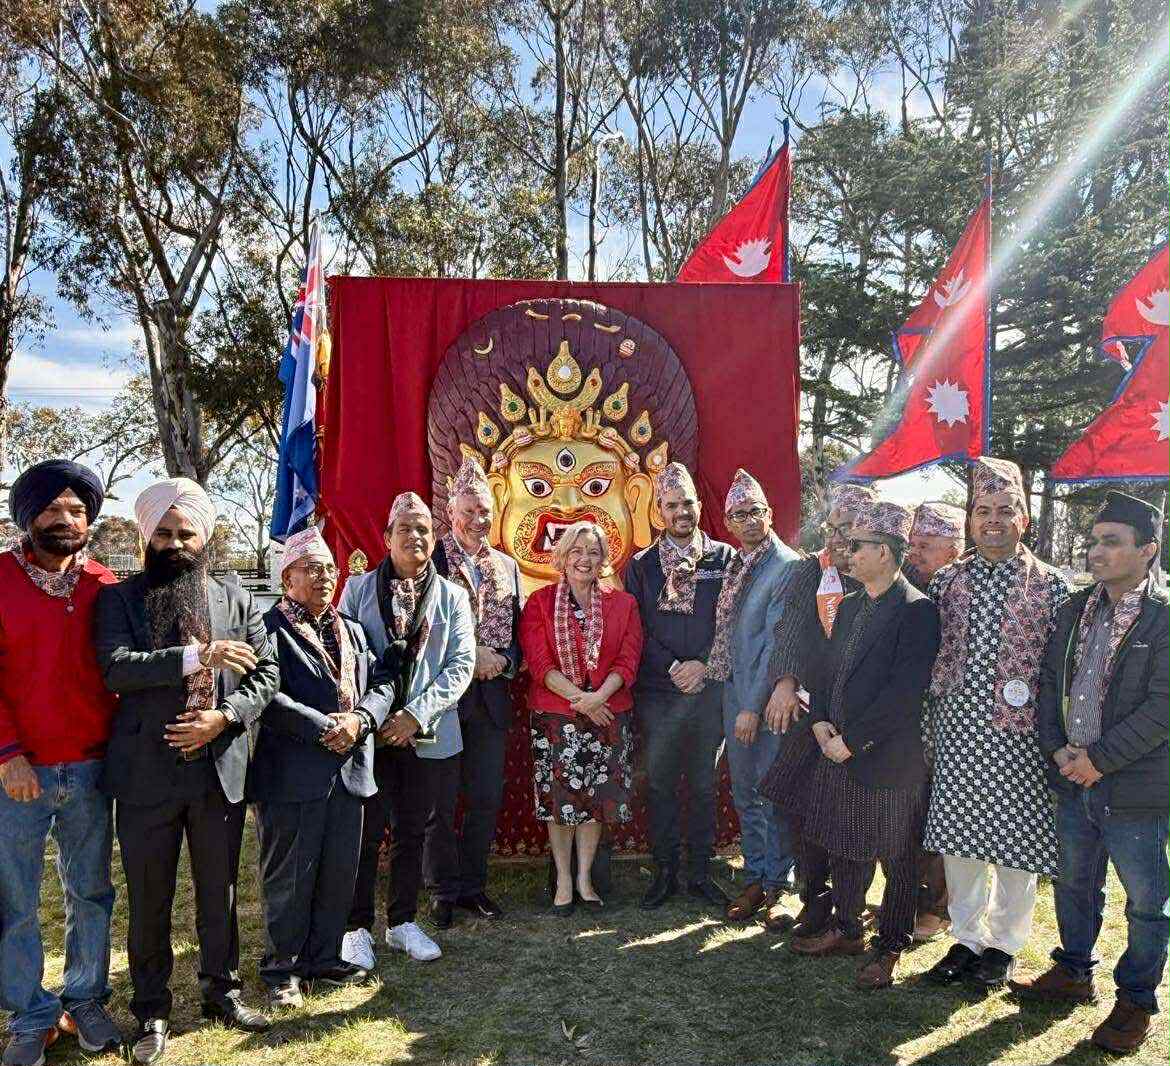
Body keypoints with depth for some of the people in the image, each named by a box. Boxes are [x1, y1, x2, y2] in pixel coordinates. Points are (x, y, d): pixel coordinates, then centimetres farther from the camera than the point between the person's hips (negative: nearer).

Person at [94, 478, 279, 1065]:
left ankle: (222, 991, 34)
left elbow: (266, 674, 3)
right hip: (146, 773, -2)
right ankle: (151, 1011, 29)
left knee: (219, 892, 16)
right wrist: (197, 656, -23)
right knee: (149, 899, 12)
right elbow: (116, 667, -16)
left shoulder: (236, 599, 6)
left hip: (220, 769, 2)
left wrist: (222, 717, -12)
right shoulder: (119, 598, -1)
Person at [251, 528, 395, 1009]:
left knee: (339, 874, 15)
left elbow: (381, 683, 10)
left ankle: (324, 959, 31)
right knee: (289, 879, 5)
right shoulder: (269, 629, -7)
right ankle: (282, 970, 23)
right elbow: (267, 697, -18)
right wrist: (324, 727, -19)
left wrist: (359, 720, -9)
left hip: (349, 771, 7)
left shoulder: (351, 630, 15)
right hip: (291, 775, -6)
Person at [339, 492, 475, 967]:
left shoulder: (452, 597, 6)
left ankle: (403, 922, 26)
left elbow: (460, 664, -3)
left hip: (427, 735, 2)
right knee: (366, 832, 1)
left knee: (412, 831, 12)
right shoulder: (358, 589, 5)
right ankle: (357, 928, 17)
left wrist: (415, 715, -14)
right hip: (370, 731, -1)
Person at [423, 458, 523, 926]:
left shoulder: (507, 566, 12)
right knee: (441, 801, 6)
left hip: (492, 699, 5)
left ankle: (473, 884, 27)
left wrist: (505, 661, -6)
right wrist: (469, 657, -17)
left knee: (486, 800, 12)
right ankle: (445, 892, 19)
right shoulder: (429, 560, -5)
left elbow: (519, 629, 12)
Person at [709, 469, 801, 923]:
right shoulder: (733, 565, 10)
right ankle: (754, 878, 28)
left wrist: (755, 705, -17)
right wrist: (708, 666, 4)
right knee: (745, 793, 15)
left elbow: (778, 641, -17)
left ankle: (778, 882, 19)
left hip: (769, 699, -7)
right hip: (734, 694, 7)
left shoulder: (787, 566, -13)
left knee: (772, 795, 3)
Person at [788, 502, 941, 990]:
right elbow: (829, 670, 16)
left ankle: (890, 949, 23)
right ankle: (846, 930, 36)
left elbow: (904, 692, -20)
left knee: (897, 859, 8)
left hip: (889, 759, -8)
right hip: (840, 750, 8)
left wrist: (852, 740, -17)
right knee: (844, 848, 19)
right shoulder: (849, 606, 11)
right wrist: (821, 722, 0)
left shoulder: (917, 611, -15)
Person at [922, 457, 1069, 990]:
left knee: (1014, 844, 9)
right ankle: (967, 937, 31)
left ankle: (1004, 945, 29)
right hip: (957, 732, 3)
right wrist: (931, 732, 6)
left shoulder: (1049, 586, -4)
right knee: (958, 841, 12)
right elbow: (930, 659, 8)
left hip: (1017, 737, -3)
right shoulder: (947, 580, 5)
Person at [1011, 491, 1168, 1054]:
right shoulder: (1074, 611, 6)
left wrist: (1098, 759, -18)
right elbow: (1050, 683, 9)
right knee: (1074, 884, 21)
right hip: (1074, 780, 6)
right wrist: (1058, 748, -5)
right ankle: (1074, 972, 40)